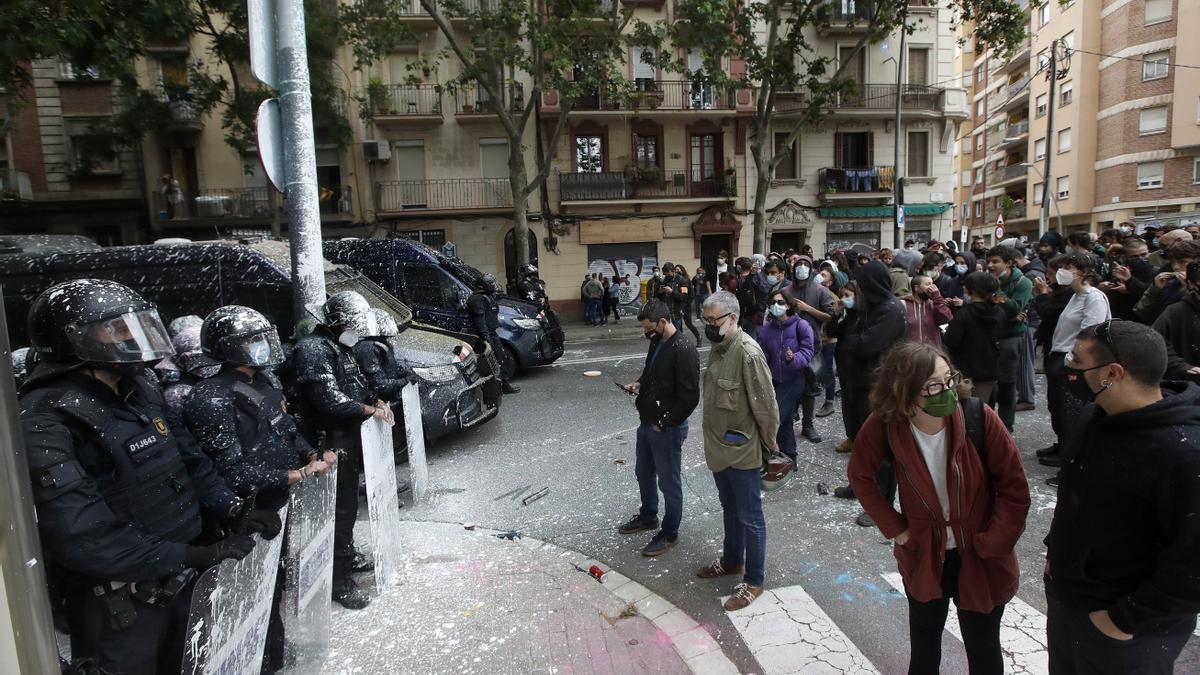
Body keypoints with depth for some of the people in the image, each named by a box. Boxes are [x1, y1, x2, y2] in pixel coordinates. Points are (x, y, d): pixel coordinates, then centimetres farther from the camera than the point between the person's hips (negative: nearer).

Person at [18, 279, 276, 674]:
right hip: (125, 604, -7)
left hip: (185, 580, 7)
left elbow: (187, 459, 9)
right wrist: (192, 556, -26)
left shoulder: (140, 389, 4)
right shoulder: (45, 422, -21)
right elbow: (81, 536, -26)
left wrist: (234, 510, -4)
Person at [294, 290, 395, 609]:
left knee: (348, 504, 21)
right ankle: (340, 581, 9)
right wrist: (371, 410, -15)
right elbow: (331, 401, -25)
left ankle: (347, 556, 39)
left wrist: (378, 401, 4)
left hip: (351, 439, 9)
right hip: (332, 443, -9)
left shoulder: (341, 346, 11)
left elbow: (357, 383, 22)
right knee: (340, 509, -2)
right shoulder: (313, 350, -19)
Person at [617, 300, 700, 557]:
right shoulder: (657, 343, 4)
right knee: (643, 473, 23)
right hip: (647, 423, 9)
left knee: (669, 482, 7)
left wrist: (664, 424, -17)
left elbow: (689, 398, -23)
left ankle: (669, 533, 25)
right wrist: (639, 384, 2)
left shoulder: (684, 350, -23)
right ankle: (648, 516, 45)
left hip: (668, 429, -9)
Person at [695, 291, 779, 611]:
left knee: (749, 518, 8)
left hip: (742, 452, -8)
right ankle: (732, 560, 45)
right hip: (719, 448, 8)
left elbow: (765, 405, -19)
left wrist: (769, 443, -8)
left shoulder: (748, 353, -24)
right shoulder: (718, 347, 4)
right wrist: (714, 438, 14)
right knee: (730, 509, 25)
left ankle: (754, 581, 25)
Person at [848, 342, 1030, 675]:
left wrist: (991, 545, -13)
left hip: (980, 559, -1)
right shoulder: (885, 425, -21)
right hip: (923, 558, 1)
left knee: (983, 648, 20)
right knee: (923, 646, 23)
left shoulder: (979, 418, -24)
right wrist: (894, 527, -6)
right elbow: (860, 475, -3)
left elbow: (1015, 488, -13)